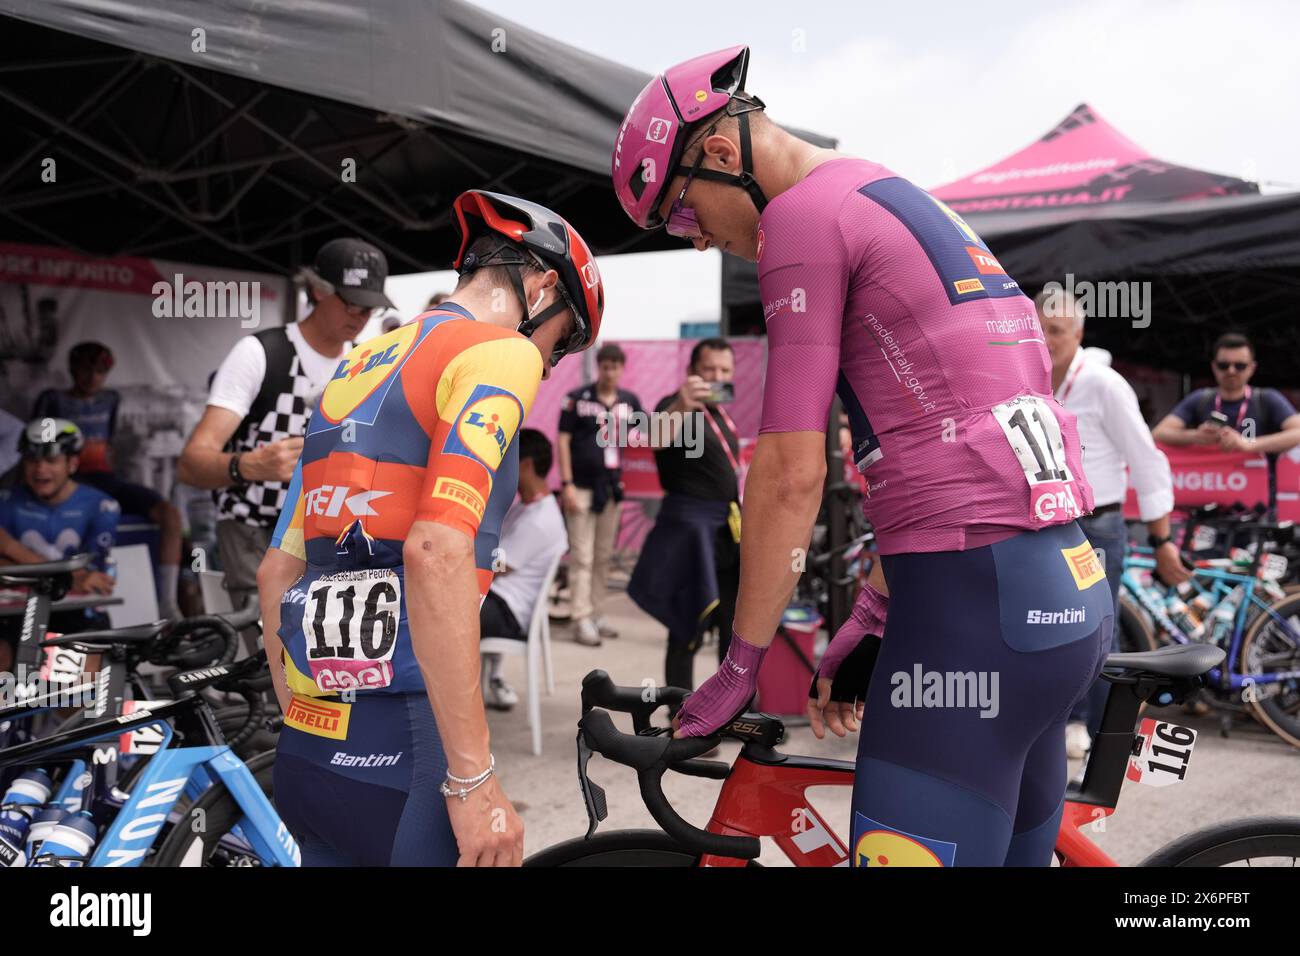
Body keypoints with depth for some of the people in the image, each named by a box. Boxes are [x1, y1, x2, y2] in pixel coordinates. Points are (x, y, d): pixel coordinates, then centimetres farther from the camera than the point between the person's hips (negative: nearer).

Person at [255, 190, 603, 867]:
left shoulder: (356, 368, 19)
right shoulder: (501, 351, -6)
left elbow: (275, 573, 19)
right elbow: (436, 553, -21)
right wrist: (474, 781, -20)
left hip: (307, 749, 8)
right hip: (402, 747, -8)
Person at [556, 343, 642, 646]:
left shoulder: (629, 401, 7)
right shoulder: (577, 399, -4)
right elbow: (563, 440, -5)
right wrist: (567, 484, -11)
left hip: (612, 487, 5)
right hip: (582, 487, -4)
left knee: (603, 556, 11)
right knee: (582, 557, -3)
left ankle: (597, 614, 21)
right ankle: (582, 620, -1)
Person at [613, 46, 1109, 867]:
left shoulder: (804, 214, -6)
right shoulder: (906, 201, 23)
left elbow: (794, 473, -10)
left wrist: (740, 665, 0)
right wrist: (870, 614, 24)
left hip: (972, 598, -10)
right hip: (1069, 589, 10)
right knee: (1015, 846, 19)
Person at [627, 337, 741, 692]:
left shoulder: (720, 412, 14)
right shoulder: (677, 406, -12)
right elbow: (658, 439, -36)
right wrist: (681, 406, -56)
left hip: (727, 527, 9)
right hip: (689, 524, -9)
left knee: (734, 623, 15)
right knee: (689, 629, -7)